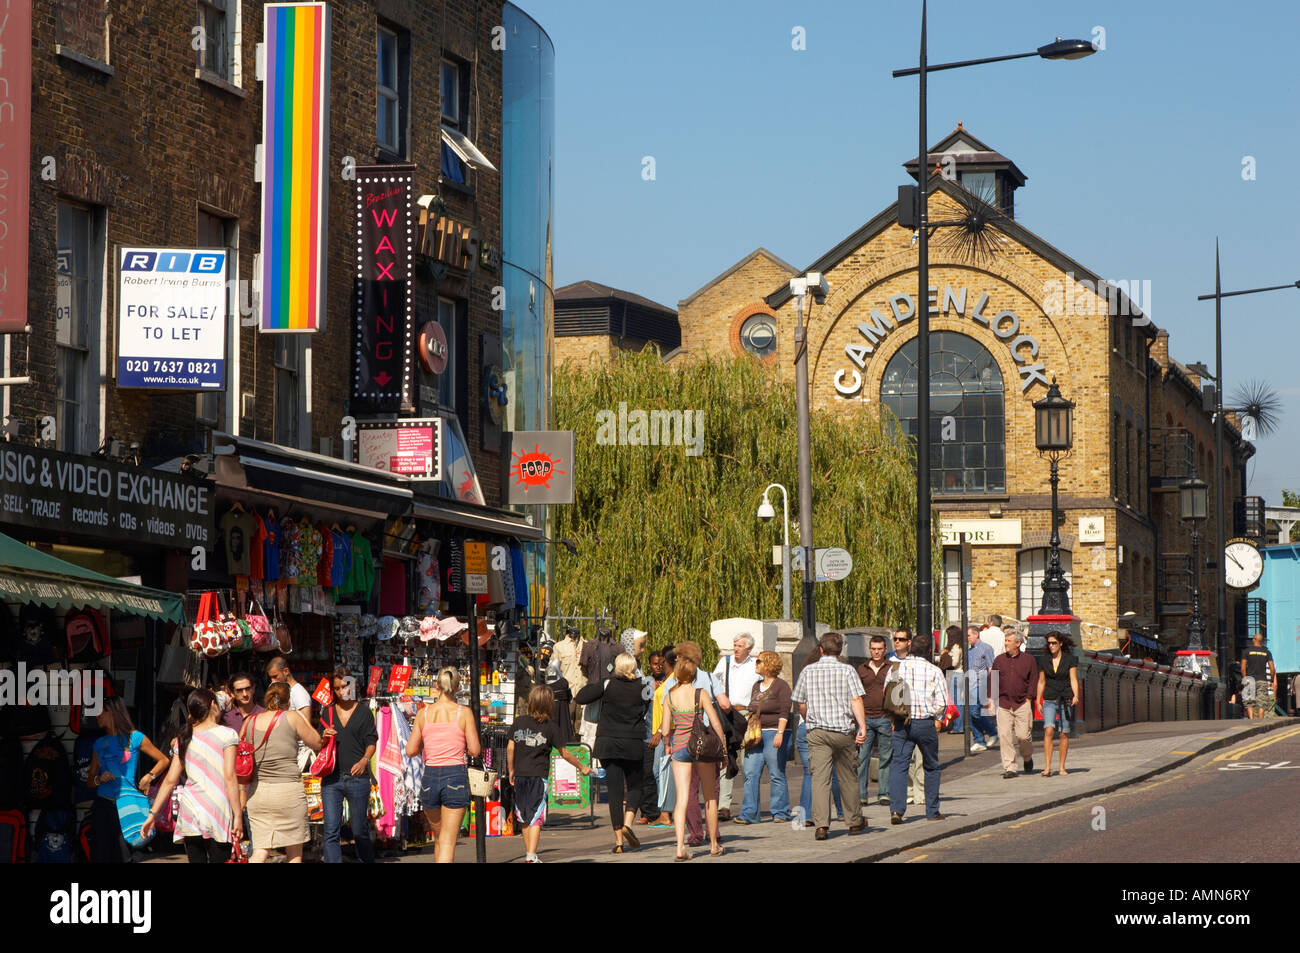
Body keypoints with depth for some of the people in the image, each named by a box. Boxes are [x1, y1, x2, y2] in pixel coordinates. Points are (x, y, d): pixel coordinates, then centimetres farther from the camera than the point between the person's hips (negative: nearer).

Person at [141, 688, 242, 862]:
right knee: (219, 859, -1)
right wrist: (238, 815, -8)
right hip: (218, 811, -4)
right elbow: (229, 776, -9)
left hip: (190, 812, 4)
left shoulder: (184, 738, 11)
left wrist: (153, 813, 13)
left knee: (196, 859, 7)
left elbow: (170, 780, 8)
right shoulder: (227, 735, -2)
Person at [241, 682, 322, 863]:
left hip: (258, 792, 3)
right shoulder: (292, 717, -4)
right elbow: (316, 744, 7)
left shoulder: (250, 722, 6)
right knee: (294, 852, 10)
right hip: (288, 790, -3)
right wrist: (302, 718, 17)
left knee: (260, 851, 3)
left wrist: (242, 793, 24)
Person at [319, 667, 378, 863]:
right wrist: (324, 738, -3)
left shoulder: (364, 712, 7)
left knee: (360, 831, 4)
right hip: (331, 778, 2)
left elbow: (371, 742, 3)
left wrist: (364, 760, -16)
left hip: (357, 778, -2)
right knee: (331, 831, -6)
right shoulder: (328, 712, 14)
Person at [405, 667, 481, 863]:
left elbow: (411, 751, 3)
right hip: (456, 776, -3)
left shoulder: (424, 713, 2)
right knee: (448, 842, -3)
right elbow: (474, 751, -5)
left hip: (430, 777, 3)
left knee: (439, 838, 21)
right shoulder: (464, 713, -5)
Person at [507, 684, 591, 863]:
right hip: (538, 775, -4)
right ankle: (532, 856, -11)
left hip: (520, 775, 4)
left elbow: (510, 748, 4)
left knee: (525, 817, 14)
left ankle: (528, 854, 22)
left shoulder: (519, 722, 3)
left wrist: (511, 770, 16)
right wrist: (581, 767, 14)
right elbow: (564, 753, 1)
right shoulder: (551, 727, -5)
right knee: (536, 817, -2)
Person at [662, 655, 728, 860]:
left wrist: (668, 745, 18)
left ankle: (680, 846, -17)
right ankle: (714, 844, 23)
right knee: (710, 796, 14)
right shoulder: (701, 693, -7)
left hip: (679, 745, 1)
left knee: (682, 797, -2)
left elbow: (665, 727, 0)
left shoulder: (670, 695, -1)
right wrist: (724, 747, 1)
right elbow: (715, 722, -8)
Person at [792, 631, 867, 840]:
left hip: (817, 732, 0)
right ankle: (855, 821, 26)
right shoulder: (847, 671, 0)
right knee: (848, 777, 13)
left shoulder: (808, 671, 4)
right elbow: (856, 700, -11)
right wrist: (862, 727, -15)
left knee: (820, 778, -4)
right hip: (843, 730, 0)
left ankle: (821, 824, -16)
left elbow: (801, 705, 9)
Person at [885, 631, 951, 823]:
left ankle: (896, 809, -16)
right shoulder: (934, 671, -4)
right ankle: (932, 811, 18)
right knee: (931, 767, 14)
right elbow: (942, 701, -7)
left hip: (902, 723, 1)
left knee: (899, 765, 0)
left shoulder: (896, 667, 1)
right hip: (926, 723, -1)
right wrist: (937, 719, 9)